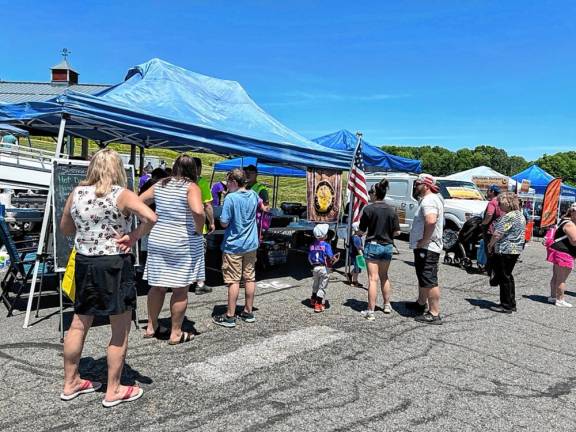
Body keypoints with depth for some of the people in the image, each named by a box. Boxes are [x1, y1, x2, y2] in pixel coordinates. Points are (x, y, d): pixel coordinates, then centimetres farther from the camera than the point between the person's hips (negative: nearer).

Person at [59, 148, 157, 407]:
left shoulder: (76, 193, 3)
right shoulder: (121, 194, -12)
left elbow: (65, 228, 16)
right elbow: (151, 217, -27)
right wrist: (133, 236, -15)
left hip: (84, 263, 6)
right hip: (115, 265, -6)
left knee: (79, 325, 19)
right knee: (120, 332, 8)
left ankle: (70, 383, 34)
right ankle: (113, 391, 18)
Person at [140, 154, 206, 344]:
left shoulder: (160, 185, 7)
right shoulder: (191, 187, -11)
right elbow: (198, 211, -28)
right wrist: (199, 230, -13)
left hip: (157, 241, 6)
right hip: (183, 244, -5)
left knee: (157, 286, 17)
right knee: (181, 289, 6)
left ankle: (151, 327, 30)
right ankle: (176, 333, 15)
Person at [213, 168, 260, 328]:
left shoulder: (231, 198, -17)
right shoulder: (253, 195, 3)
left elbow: (224, 223, -15)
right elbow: (260, 202, 26)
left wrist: (221, 218, 3)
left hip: (233, 245, -6)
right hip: (251, 244, 6)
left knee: (234, 281, -1)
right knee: (250, 278, 11)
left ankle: (230, 316, 7)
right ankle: (248, 312, 22)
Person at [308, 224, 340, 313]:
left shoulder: (312, 245, 1)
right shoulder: (326, 245, -13)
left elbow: (309, 258, 5)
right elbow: (330, 258, -20)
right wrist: (335, 259, -2)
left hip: (315, 268, 5)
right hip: (324, 268, -5)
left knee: (315, 284, 24)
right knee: (322, 286, 4)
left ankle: (313, 300, 40)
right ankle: (318, 305, 3)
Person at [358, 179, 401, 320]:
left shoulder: (368, 209, -12)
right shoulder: (391, 210, -1)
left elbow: (361, 231, -8)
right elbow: (397, 232, -1)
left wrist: (359, 233, 14)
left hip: (372, 246, -4)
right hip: (387, 246, 4)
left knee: (373, 279, -2)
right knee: (384, 277, 21)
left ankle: (370, 311, -1)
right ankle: (387, 305, 31)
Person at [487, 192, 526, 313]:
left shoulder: (508, 216, -20)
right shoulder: (520, 215, 12)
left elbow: (497, 234, -22)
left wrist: (491, 244, -4)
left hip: (504, 250, -10)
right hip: (516, 249, 10)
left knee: (504, 278, 0)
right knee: (508, 276, 17)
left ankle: (506, 306, 8)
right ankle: (511, 304, 25)